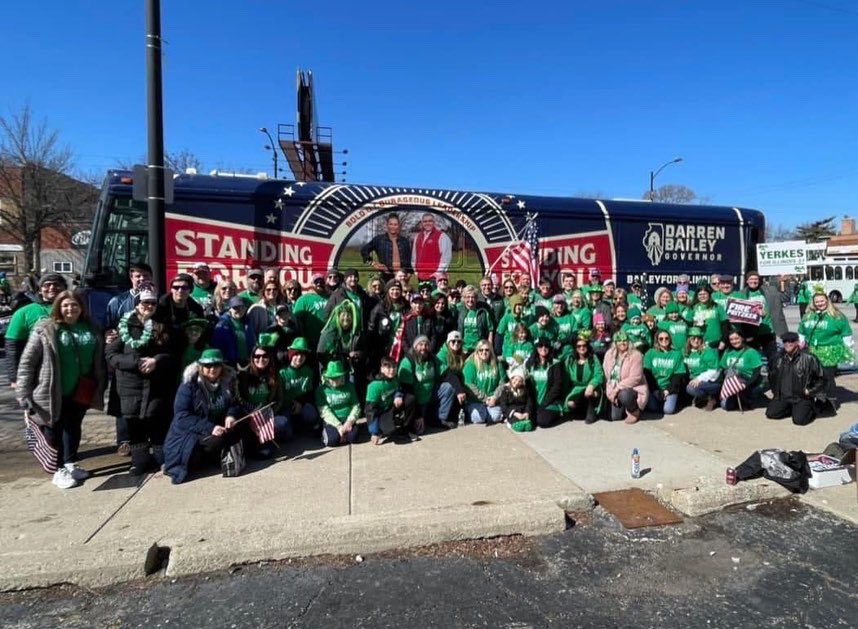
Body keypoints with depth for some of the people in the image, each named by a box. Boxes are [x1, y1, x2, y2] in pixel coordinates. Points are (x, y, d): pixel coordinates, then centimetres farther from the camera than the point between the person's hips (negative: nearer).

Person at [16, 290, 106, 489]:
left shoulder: (91, 328, 4)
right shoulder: (45, 330, -9)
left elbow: (99, 361, 11)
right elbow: (27, 362, -9)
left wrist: (100, 387, 7)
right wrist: (24, 395, -13)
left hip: (81, 391, 4)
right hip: (53, 392, -4)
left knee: (73, 427, 18)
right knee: (55, 433, 7)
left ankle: (70, 464, 33)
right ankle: (60, 470, 23)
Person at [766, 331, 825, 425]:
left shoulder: (808, 358, -8)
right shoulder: (780, 359, 7)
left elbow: (821, 379, -3)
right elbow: (772, 376, 24)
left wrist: (810, 391, -9)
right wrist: (775, 390, 14)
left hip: (802, 398, -5)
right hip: (782, 397, 5)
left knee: (799, 420, -22)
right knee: (770, 413, -13)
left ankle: (810, 409, 12)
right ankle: (791, 409, 14)